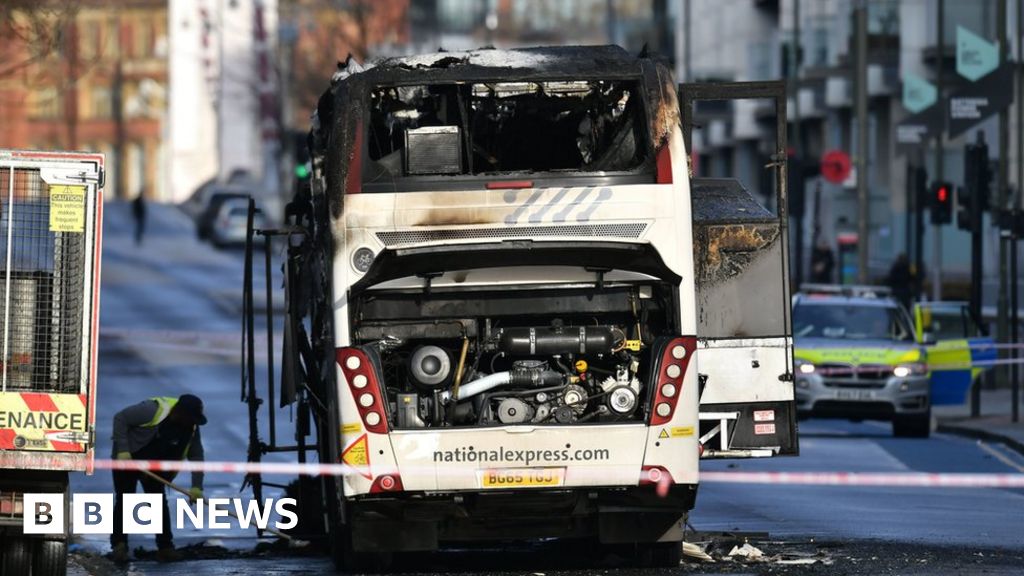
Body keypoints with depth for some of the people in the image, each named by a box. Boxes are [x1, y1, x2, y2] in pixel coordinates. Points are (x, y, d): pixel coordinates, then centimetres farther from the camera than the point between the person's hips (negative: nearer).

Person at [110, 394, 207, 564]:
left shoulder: (191, 428, -11)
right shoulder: (153, 410, -31)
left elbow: (196, 456, -6)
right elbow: (120, 418, -25)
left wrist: (196, 487, -16)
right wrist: (122, 450, -29)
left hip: (154, 466, 5)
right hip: (127, 458, -5)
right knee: (124, 500, -8)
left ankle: (165, 548, 5)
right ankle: (119, 545, -3)